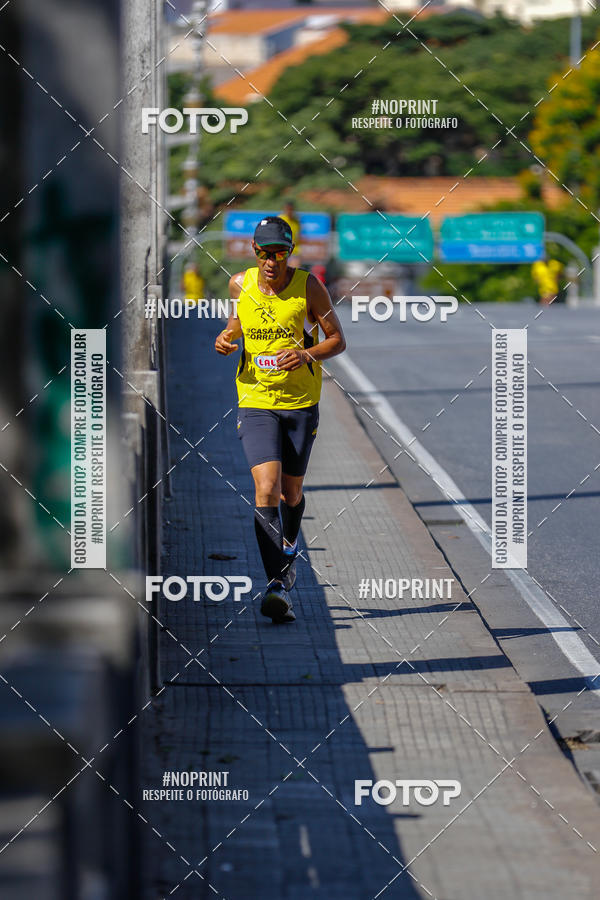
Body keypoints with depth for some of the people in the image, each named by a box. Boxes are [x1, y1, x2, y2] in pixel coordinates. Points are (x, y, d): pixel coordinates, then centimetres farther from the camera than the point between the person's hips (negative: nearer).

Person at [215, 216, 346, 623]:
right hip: (256, 402, 0)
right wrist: (227, 338, -1)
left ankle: (289, 548, 44)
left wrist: (307, 354, -22)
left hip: (302, 402, 0)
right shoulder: (240, 284, -1)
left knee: (291, 491, 12)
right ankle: (278, 585, -18)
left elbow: (338, 340, -3)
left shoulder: (308, 286, -9)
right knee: (266, 489, -16)